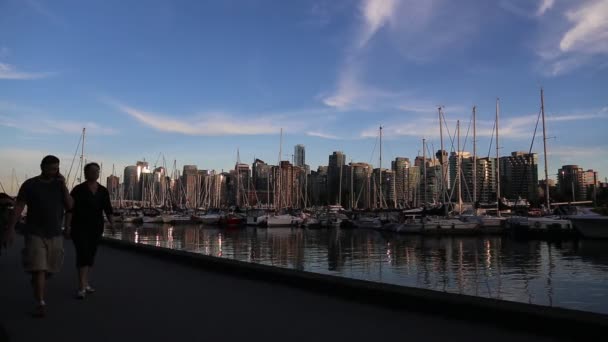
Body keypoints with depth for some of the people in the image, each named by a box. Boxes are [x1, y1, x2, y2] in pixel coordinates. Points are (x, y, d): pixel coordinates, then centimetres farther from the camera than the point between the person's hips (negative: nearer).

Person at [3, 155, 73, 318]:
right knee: (39, 269, -11)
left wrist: (64, 186, -10)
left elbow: (70, 206, -2)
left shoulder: (59, 184, 7)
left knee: (48, 269, 12)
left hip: (55, 234, 4)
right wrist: (10, 229, -11)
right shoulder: (30, 185, -2)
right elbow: (18, 207, -4)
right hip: (35, 233, -3)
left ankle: (36, 285, 41)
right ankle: (41, 303, -7)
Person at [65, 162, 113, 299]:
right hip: (80, 228, -5)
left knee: (91, 255, 12)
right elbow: (70, 209, -10)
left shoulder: (103, 191, 5)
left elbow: (108, 209, 2)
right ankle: (82, 288, -13)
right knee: (83, 255, -13)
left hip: (95, 228, 5)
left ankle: (85, 283, 25)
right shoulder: (78, 190, -8)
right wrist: (67, 226, -15)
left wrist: (112, 222, -11)